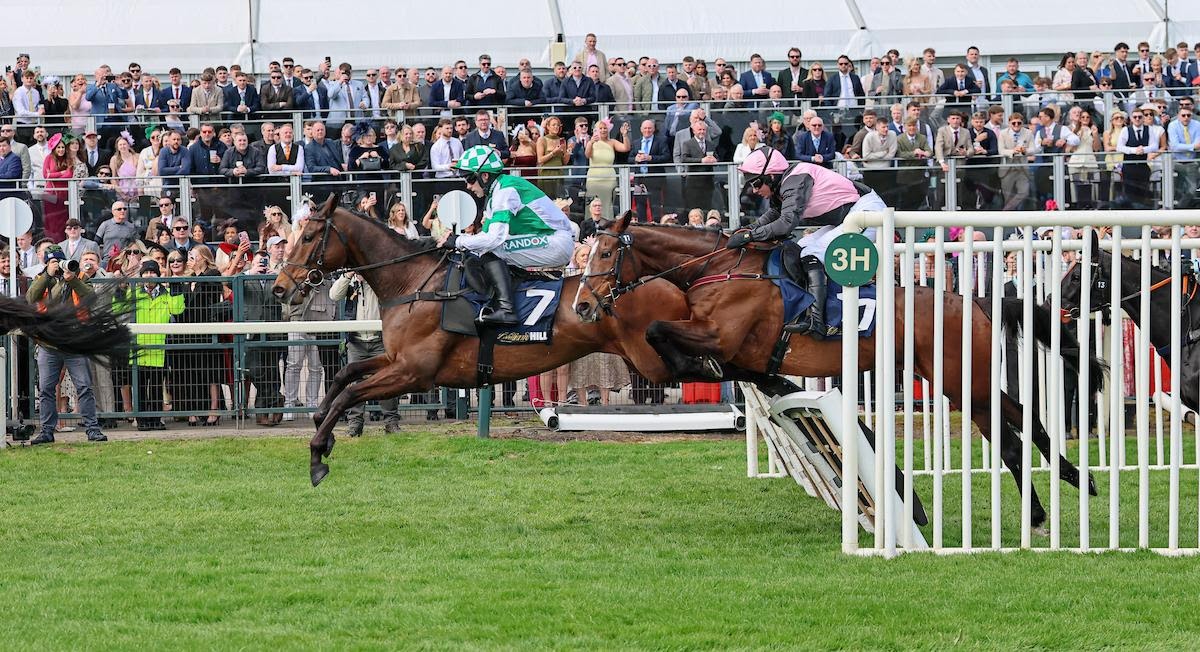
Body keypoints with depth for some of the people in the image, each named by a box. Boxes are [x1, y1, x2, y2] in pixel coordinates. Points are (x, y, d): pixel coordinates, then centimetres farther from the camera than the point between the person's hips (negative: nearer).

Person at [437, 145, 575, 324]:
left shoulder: (506, 190, -17)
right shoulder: (495, 191, 15)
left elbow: (495, 237, -25)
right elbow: (487, 233, 17)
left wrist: (458, 241, -16)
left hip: (558, 243, -10)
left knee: (489, 249, -21)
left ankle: (505, 308, -31)